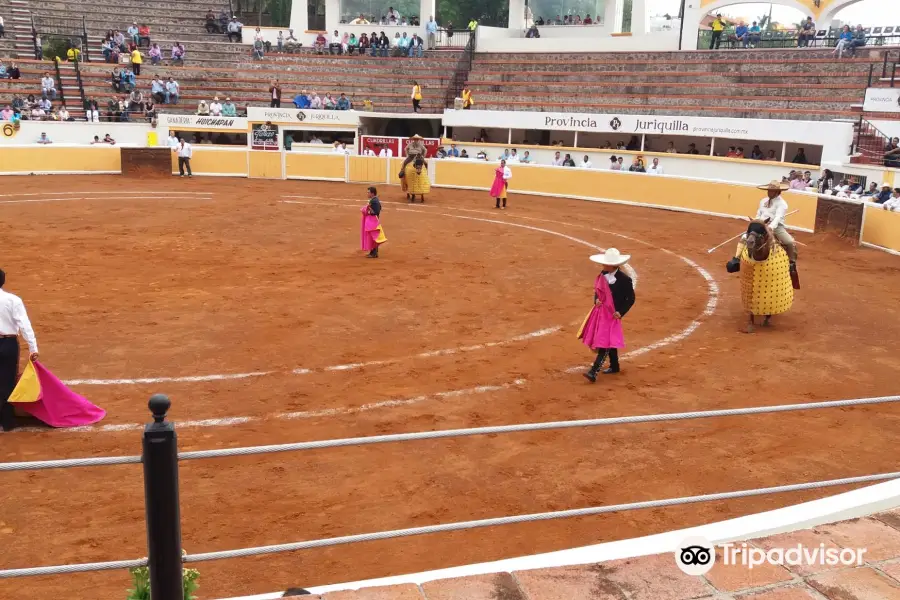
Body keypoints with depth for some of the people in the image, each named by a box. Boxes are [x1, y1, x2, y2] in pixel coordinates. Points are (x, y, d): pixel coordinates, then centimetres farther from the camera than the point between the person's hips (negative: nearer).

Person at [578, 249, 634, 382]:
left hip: (612, 314, -7)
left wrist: (621, 312, -14)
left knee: (605, 343, -10)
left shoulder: (624, 279, -16)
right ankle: (614, 366, 33)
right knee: (609, 342, 18)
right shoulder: (603, 275, 1)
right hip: (600, 312, 7)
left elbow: (631, 299, -8)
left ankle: (594, 372, -16)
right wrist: (596, 300, -6)